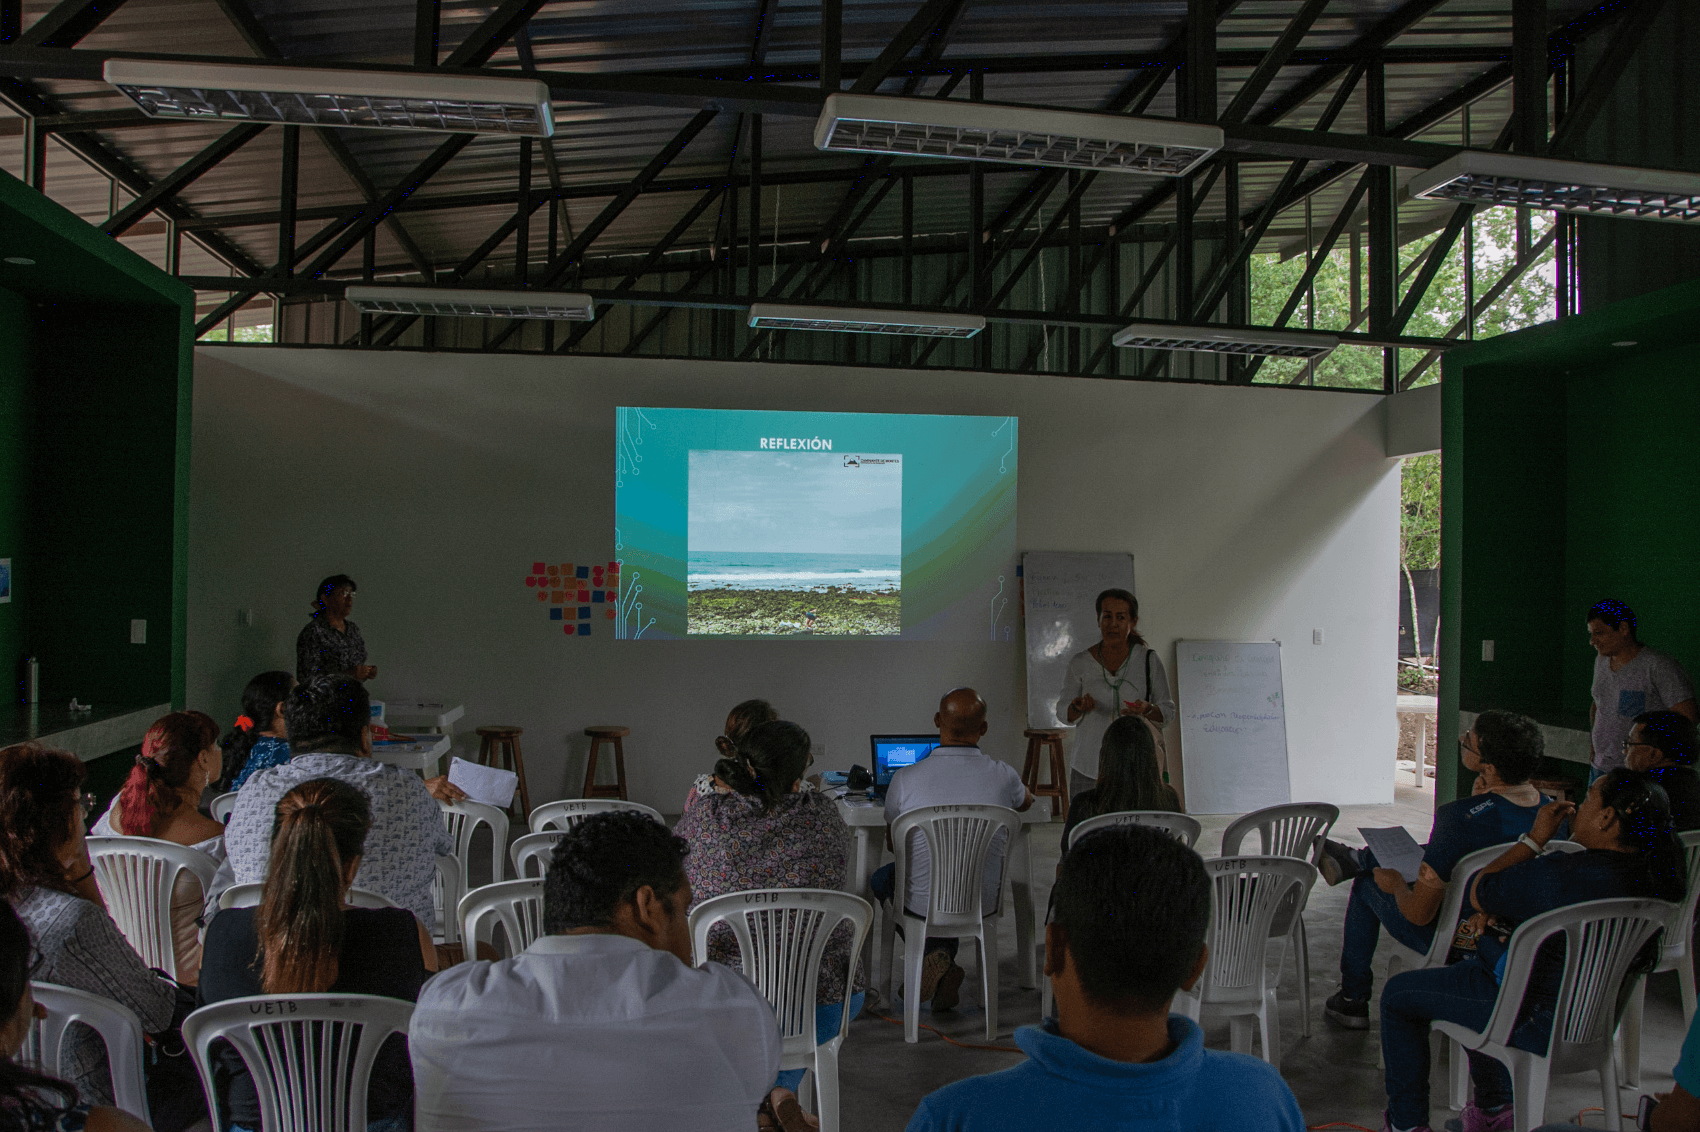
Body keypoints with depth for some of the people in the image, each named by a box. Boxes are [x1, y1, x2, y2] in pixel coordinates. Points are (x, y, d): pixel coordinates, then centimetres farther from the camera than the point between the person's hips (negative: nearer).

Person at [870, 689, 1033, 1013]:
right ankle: (942, 967, 28)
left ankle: (931, 955, 14)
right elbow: (1026, 801, 14)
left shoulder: (905, 778, -17)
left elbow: (892, 843, 3)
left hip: (923, 904, -2)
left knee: (882, 877, 31)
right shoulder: (1004, 775, -14)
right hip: (983, 902, 2)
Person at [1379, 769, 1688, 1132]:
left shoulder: (1560, 875, -33)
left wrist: (1535, 838, -10)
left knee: (1398, 994, 7)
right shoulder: (1655, 871, -6)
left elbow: (1478, 895, -14)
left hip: (1543, 1021, -9)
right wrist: (1500, 914, -2)